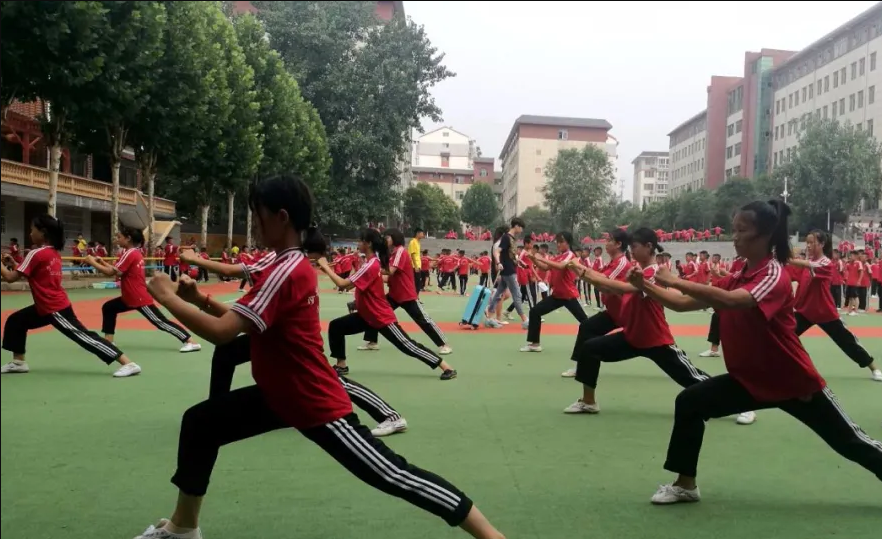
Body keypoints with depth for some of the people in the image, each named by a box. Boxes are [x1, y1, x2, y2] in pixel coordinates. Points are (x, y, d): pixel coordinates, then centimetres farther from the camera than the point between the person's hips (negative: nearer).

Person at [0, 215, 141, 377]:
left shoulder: (36, 253, -16)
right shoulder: (54, 253, 10)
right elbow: (36, 273, 19)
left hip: (55, 309, -10)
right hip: (48, 307, 10)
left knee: (84, 337, -13)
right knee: (15, 321, 19)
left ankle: (128, 364, -17)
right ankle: (18, 362, 28)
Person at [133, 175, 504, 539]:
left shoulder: (286, 273, -25)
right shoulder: (294, 265, 6)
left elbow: (221, 332, -32)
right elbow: (247, 322, 15)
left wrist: (168, 297, -18)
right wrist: (202, 301, 1)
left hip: (315, 404, -10)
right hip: (283, 395, 10)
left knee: (393, 476, -6)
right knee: (199, 423, 12)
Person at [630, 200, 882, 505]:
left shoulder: (774, 275, -21)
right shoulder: (736, 279, 3)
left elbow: (731, 301, -40)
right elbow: (684, 304, 1)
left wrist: (675, 281, -38)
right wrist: (645, 287, -12)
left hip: (794, 382, -6)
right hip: (750, 379, 7)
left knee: (850, 442, 7)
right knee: (689, 403, -8)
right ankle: (685, 485, 2)